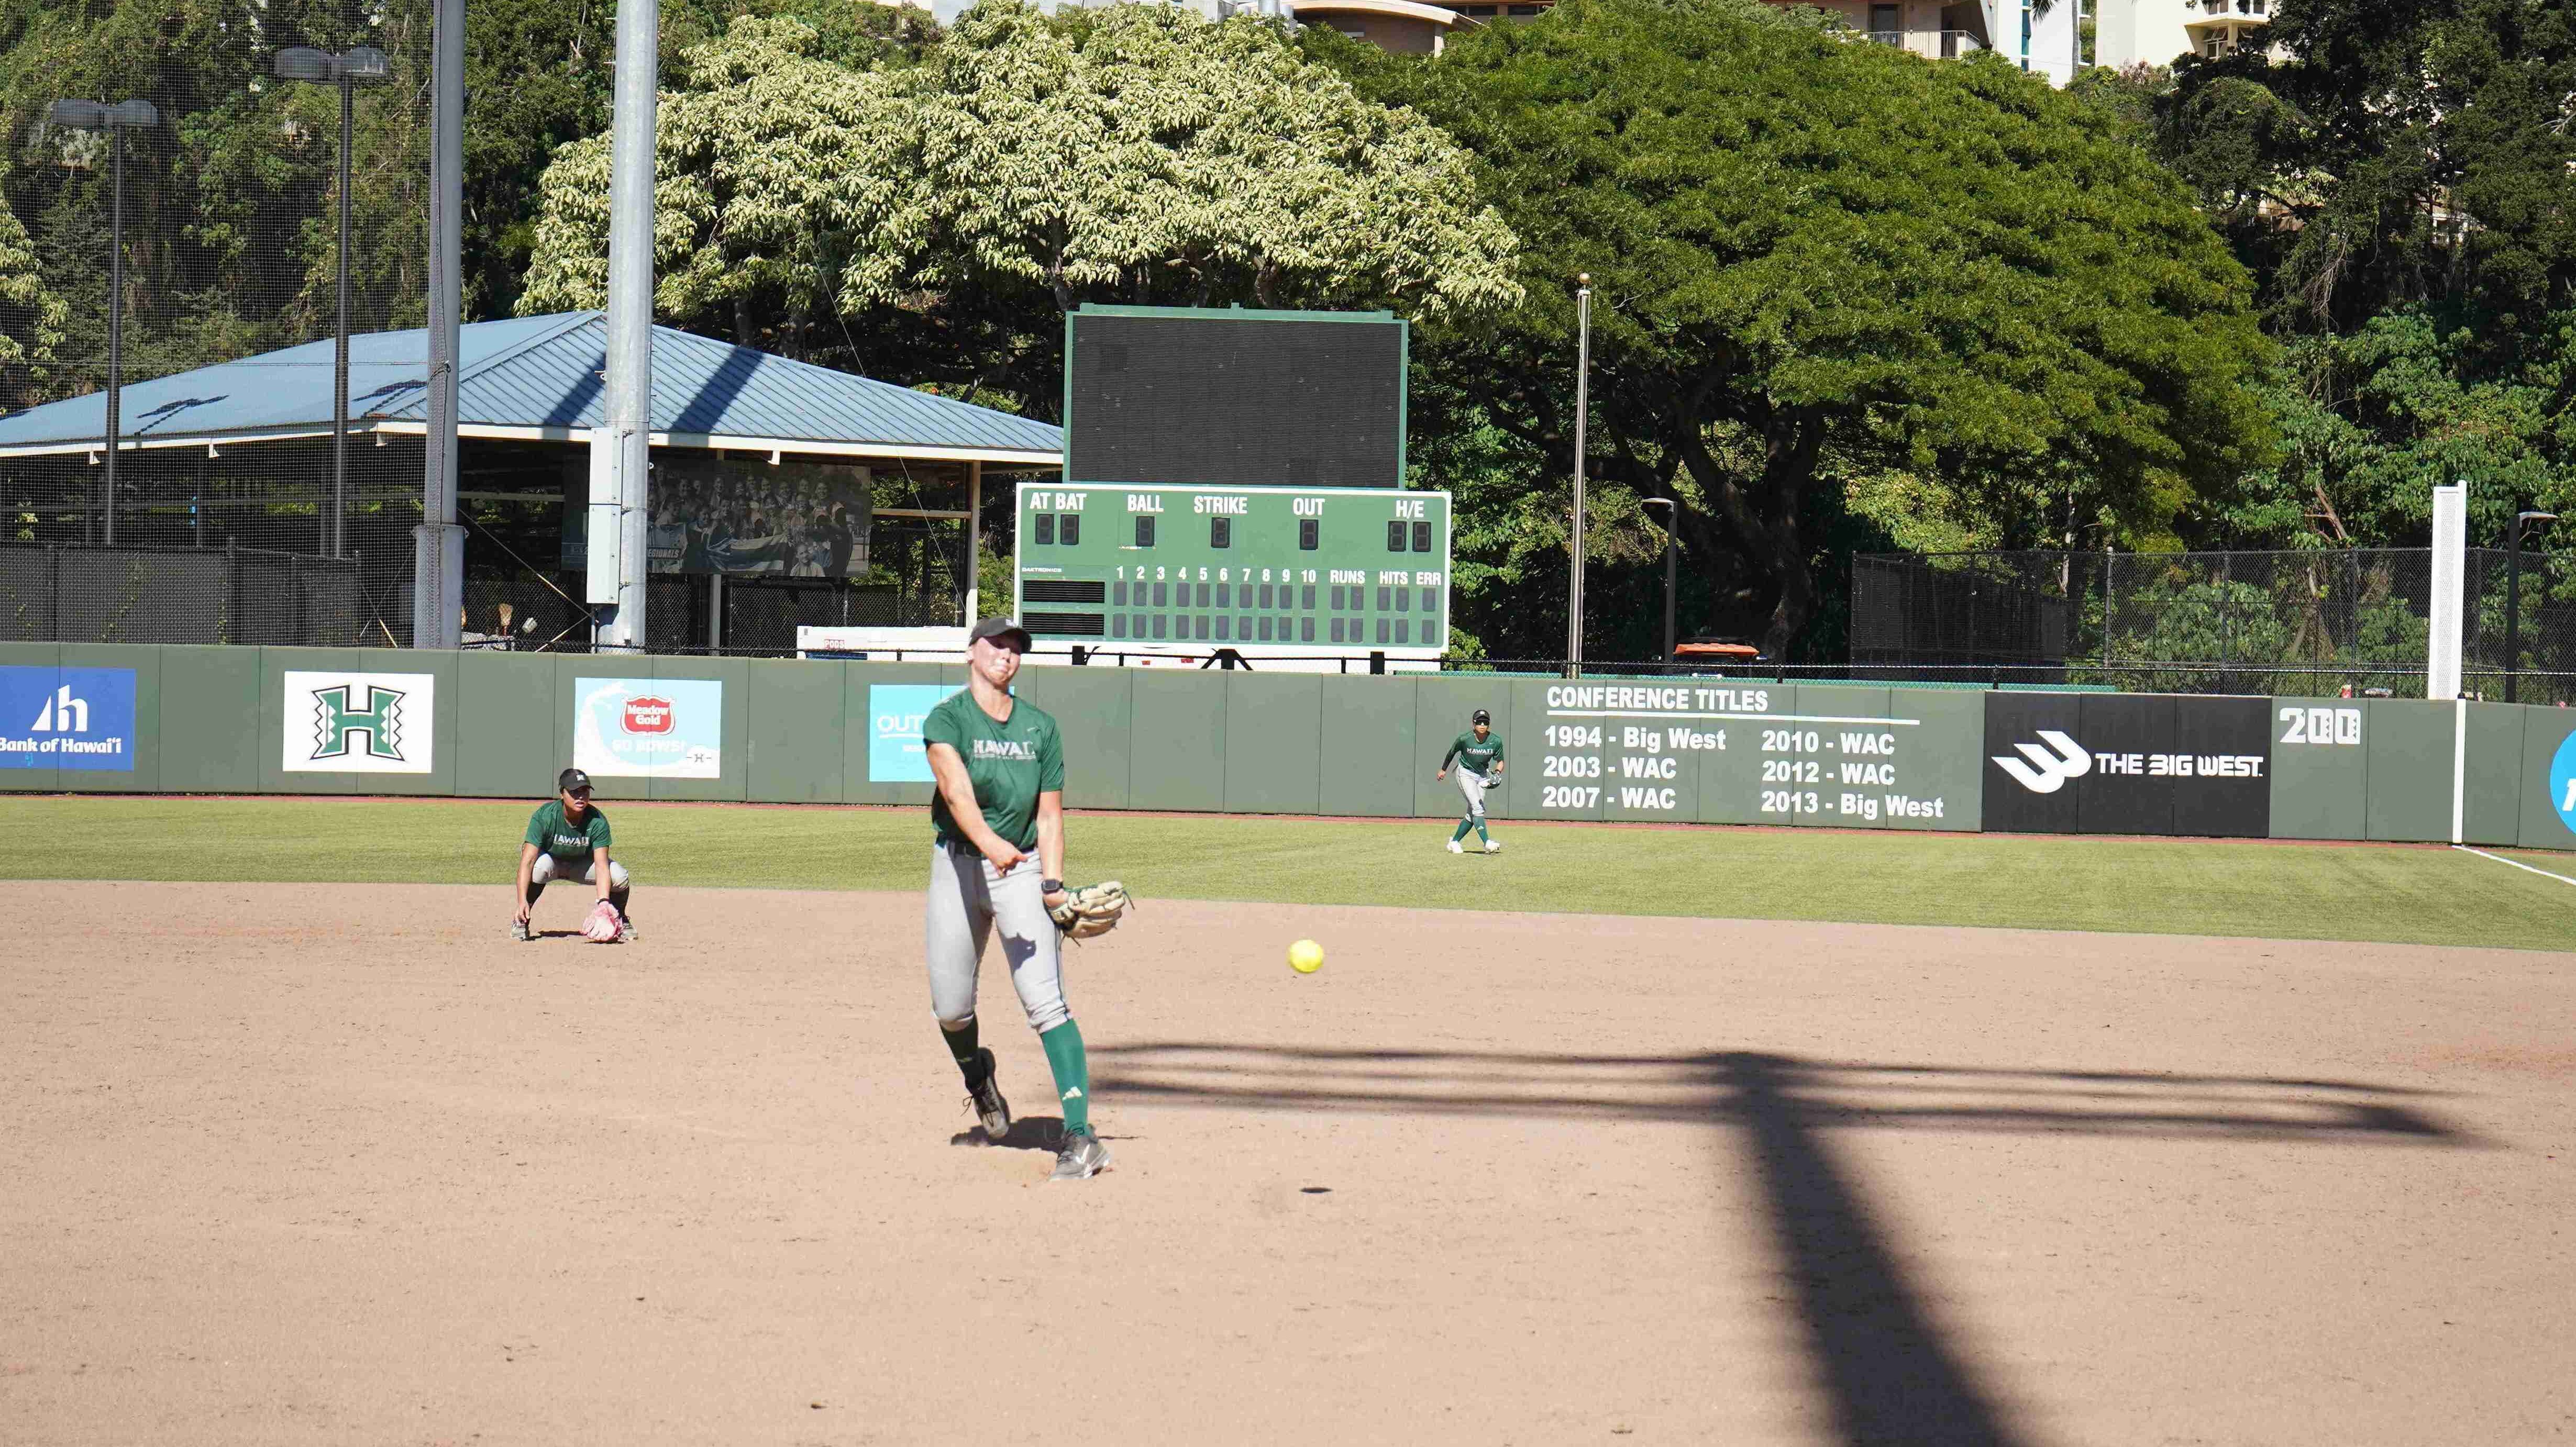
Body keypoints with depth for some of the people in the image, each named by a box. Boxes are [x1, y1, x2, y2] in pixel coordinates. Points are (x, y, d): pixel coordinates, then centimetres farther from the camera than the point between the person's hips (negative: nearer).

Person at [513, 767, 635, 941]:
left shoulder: (597, 821, -25)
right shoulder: (544, 817, -31)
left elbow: (601, 866, -30)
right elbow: (527, 861, -36)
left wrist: (604, 902, -45)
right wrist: (522, 901, -47)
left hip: (582, 864, 2)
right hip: (550, 859, -2)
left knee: (619, 876, -22)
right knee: (540, 867, -39)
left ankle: (620, 920, 10)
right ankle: (521, 921, -17)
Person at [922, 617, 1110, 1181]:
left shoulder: (1040, 726, 7)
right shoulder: (946, 719, -5)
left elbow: (1049, 813, 6)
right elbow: (956, 788, -23)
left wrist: (1053, 883, -9)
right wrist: (988, 842, -42)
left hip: (1022, 868, 1)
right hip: (958, 865, 0)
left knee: (1045, 1001, -13)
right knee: (951, 1006, 3)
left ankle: (1080, 1135, -21)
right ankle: (977, 1077, 40)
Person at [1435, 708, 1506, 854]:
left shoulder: (1496, 741, -13)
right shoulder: (1464, 739, -19)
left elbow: (1500, 762, 0)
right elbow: (1452, 753, 1)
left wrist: (1497, 773, -21)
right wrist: (1443, 770, 14)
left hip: (1483, 775, 4)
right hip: (1465, 774, -4)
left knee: (1472, 813, 5)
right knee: (1478, 808, -19)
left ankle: (1454, 842, 20)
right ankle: (1487, 843, -27)